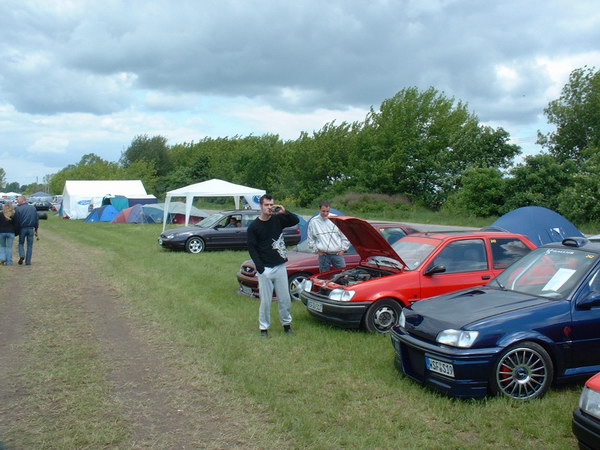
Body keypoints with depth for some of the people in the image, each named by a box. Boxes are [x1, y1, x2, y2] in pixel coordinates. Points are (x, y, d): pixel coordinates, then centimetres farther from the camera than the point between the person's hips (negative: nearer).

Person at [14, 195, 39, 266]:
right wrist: (36, 229, 14)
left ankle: (22, 255, -8)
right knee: (30, 245, 7)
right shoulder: (33, 208, 5)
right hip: (31, 229, 2)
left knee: (21, 243, 16)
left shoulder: (18, 209, -6)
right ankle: (28, 261, 5)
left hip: (22, 228, -2)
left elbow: (16, 221, -5)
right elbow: (37, 220, 8)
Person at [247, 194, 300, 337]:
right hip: (265, 269, -3)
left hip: (280, 267, 3)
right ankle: (264, 328, 15)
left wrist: (284, 212, -14)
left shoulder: (278, 219, 4)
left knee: (285, 299, 11)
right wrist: (260, 268, -13)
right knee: (265, 301, 2)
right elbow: (251, 248, -6)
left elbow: (296, 220, 3)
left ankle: (287, 324, 26)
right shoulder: (254, 226, -5)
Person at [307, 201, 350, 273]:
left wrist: (343, 249, 3)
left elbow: (345, 237, 8)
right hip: (323, 255, 0)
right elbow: (311, 239, 12)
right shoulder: (313, 222, 3)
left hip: (337, 254, 0)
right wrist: (316, 250, 4)